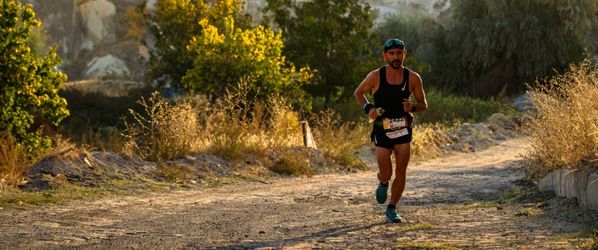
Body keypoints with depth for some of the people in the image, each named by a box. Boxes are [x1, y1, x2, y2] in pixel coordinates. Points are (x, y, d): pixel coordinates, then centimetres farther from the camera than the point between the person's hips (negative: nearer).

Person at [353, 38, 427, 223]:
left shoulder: (413, 78, -4)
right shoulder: (376, 76, -8)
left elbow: (423, 104, 5)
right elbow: (358, 93, 8)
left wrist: (413, 107, -18)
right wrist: (368, 108, -10)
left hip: (403, 130, 1)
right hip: (382, 131, -1)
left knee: (401, 172, -2)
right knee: (386, 174, -6)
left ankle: (392, 209, 15)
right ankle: (383, 184, 32)